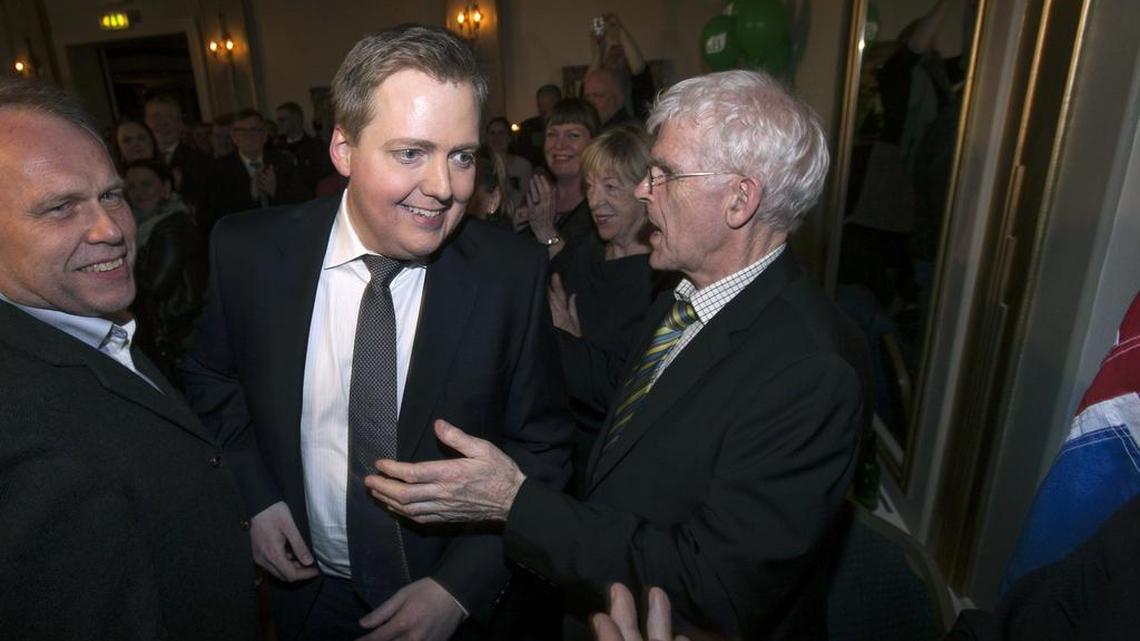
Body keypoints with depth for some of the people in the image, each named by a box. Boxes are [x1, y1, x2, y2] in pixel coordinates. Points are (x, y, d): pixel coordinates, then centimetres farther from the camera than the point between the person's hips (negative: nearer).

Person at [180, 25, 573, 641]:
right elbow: (210, 380, 3)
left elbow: (540, 445, -12)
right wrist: (253, 497, -9)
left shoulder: (512, 273, -21)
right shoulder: (247, 251, -15)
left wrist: (460, 587, -18)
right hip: (305, 589, 3)